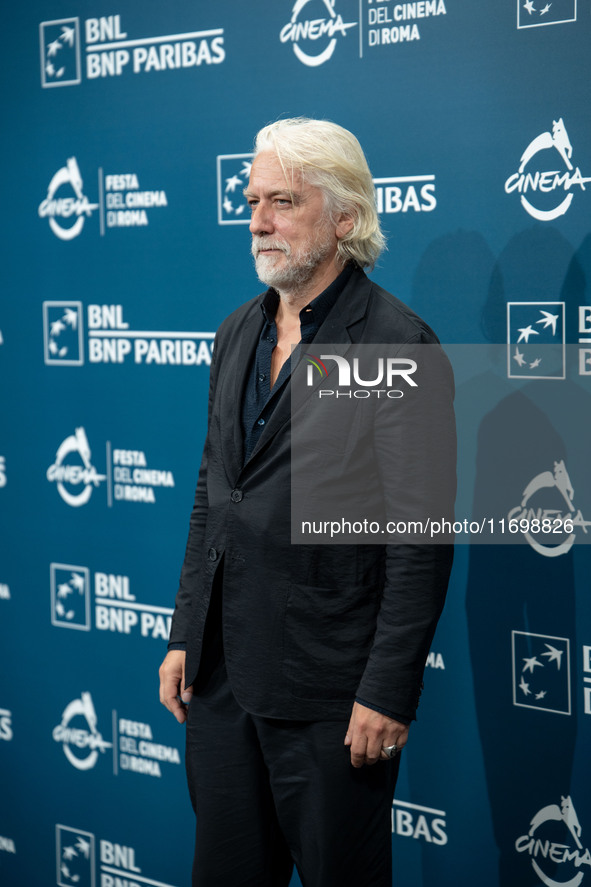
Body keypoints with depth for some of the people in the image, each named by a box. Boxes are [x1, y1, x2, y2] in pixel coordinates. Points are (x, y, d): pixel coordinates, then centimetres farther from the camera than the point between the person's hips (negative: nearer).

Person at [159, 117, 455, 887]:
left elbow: (421, 539, -14)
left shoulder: (398, 342, -12)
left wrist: (388, 692, -16)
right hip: (221, 675, 7)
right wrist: (185, 637, 12)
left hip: (327, 689, -7)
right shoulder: (238, 333, 11)